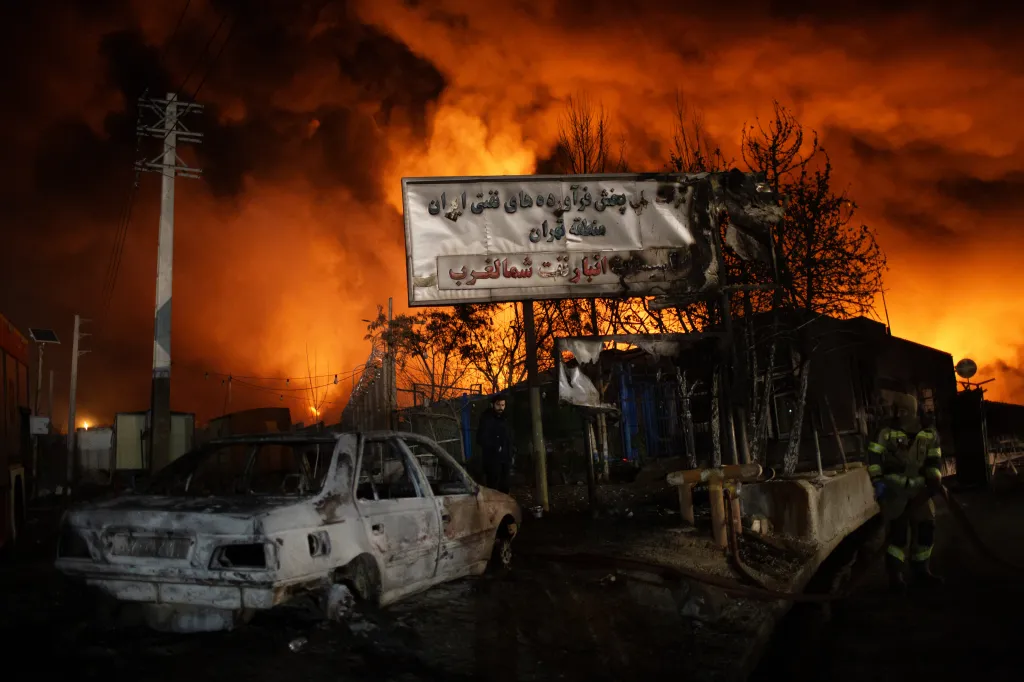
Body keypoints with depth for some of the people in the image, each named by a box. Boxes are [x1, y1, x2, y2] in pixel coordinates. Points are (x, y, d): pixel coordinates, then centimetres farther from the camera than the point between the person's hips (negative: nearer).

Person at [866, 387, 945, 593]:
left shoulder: (930, 434, 4)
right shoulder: (887, 433, -5)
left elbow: (934, 461, 11)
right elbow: (874, 457, -4)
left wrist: (935, 481, -3)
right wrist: (877, 481, -13)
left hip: (918, 488, 4)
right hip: (894, 488, -4)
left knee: (926, 528, 5)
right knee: (898, 531, -7)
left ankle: (921, 570, 23)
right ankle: (895, 575, 2)